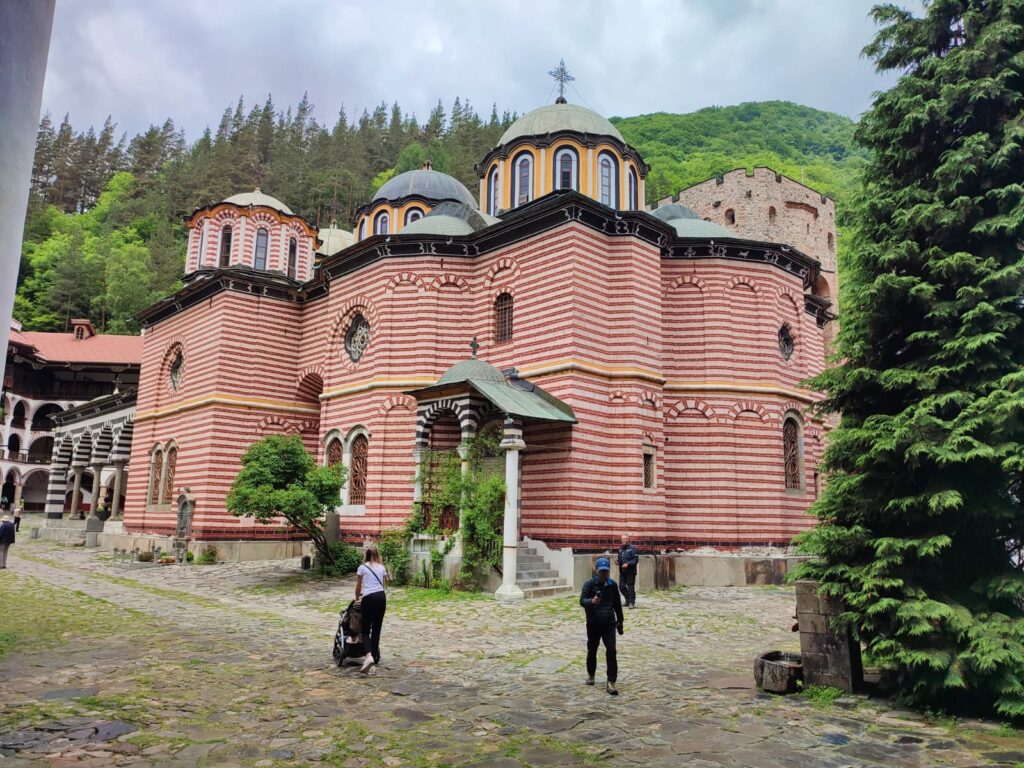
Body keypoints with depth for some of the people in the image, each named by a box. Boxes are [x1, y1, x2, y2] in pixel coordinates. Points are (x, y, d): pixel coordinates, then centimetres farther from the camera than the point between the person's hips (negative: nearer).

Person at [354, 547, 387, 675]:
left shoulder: (362, 568, 9)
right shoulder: (381, 568, 17)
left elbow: (358, 587, 15)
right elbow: (383, 584, 15)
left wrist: (357, 597, 34)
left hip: (369, 598, -3)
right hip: (381, 597, 3)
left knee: (365, 629, 0)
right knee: (376, 629, 13)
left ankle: (369, 656, -22)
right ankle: (375, 657, 15)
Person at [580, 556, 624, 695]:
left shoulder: (612, 585, 4)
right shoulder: (590, 583, -8)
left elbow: (617, 604, 16)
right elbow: (582, 600, -15)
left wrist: (620, 620, 19)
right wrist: (591, 601, -36)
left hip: (609, 624, 1)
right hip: (593, 624, -1)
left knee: (611, 651, -10)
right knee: (592, 650, 13)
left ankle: (611, 682, -7)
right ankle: (591, 674, 37)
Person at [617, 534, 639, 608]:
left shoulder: (632, 548, -9)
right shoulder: (620, 549, 13)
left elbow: (636, 559, -13)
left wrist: (628, 564, -22)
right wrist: (618, 562, 3)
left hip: (630, 571, -7)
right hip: (622, 571, 7)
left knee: (630, 587, -3)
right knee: (622, 586, 9)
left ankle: (632, 603, 6)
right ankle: (628, 600, 27)